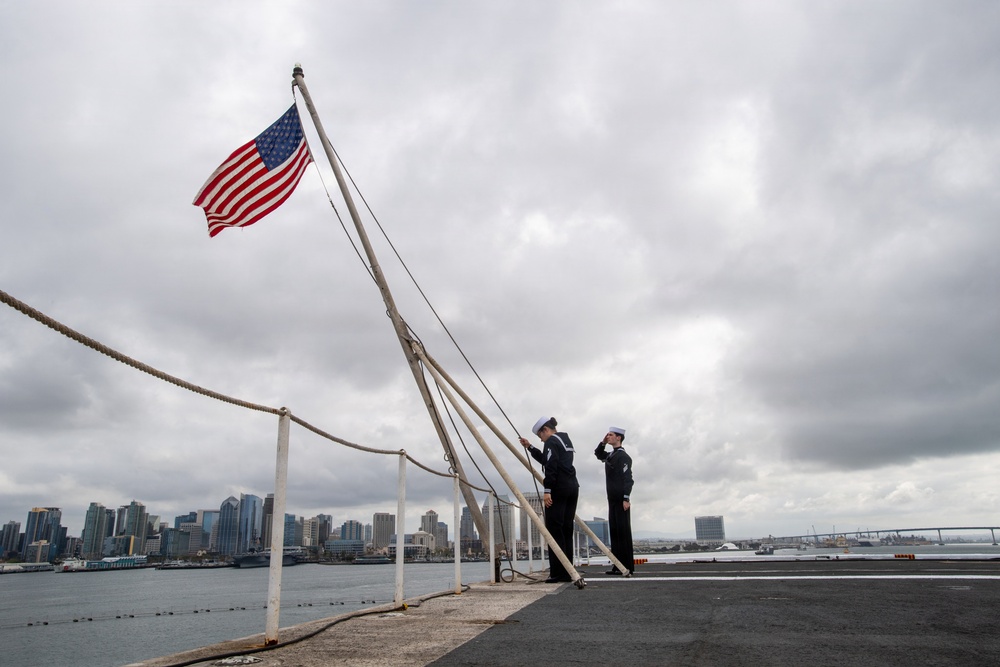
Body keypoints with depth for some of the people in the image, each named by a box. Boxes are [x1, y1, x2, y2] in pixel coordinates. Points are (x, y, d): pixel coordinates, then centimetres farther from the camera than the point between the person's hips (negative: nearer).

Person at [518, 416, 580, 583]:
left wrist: (547, 491, -19)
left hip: (558, 489, -9)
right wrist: (530, 447, 29)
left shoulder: (551, 442, -6)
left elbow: (551, 467, -18)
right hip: (573, 488, 9)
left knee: (554, 530, -6)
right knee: (567, 530, 9)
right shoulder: (566, 440, 22)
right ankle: (567, 572, 10)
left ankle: (557, 573, -8)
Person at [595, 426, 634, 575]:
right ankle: (618, 565, 11)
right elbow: (598, 454, 34)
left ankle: (627, 566, -2)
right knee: (614, 531, 8)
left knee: (623, 531, -5)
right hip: (612, 500, 9)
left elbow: (628, 479, -16)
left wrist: (626, 499, -21)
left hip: (621, 500, -9)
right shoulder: (610, 455, 14)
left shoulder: (623, 456, -11)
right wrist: (603, 443, 16)